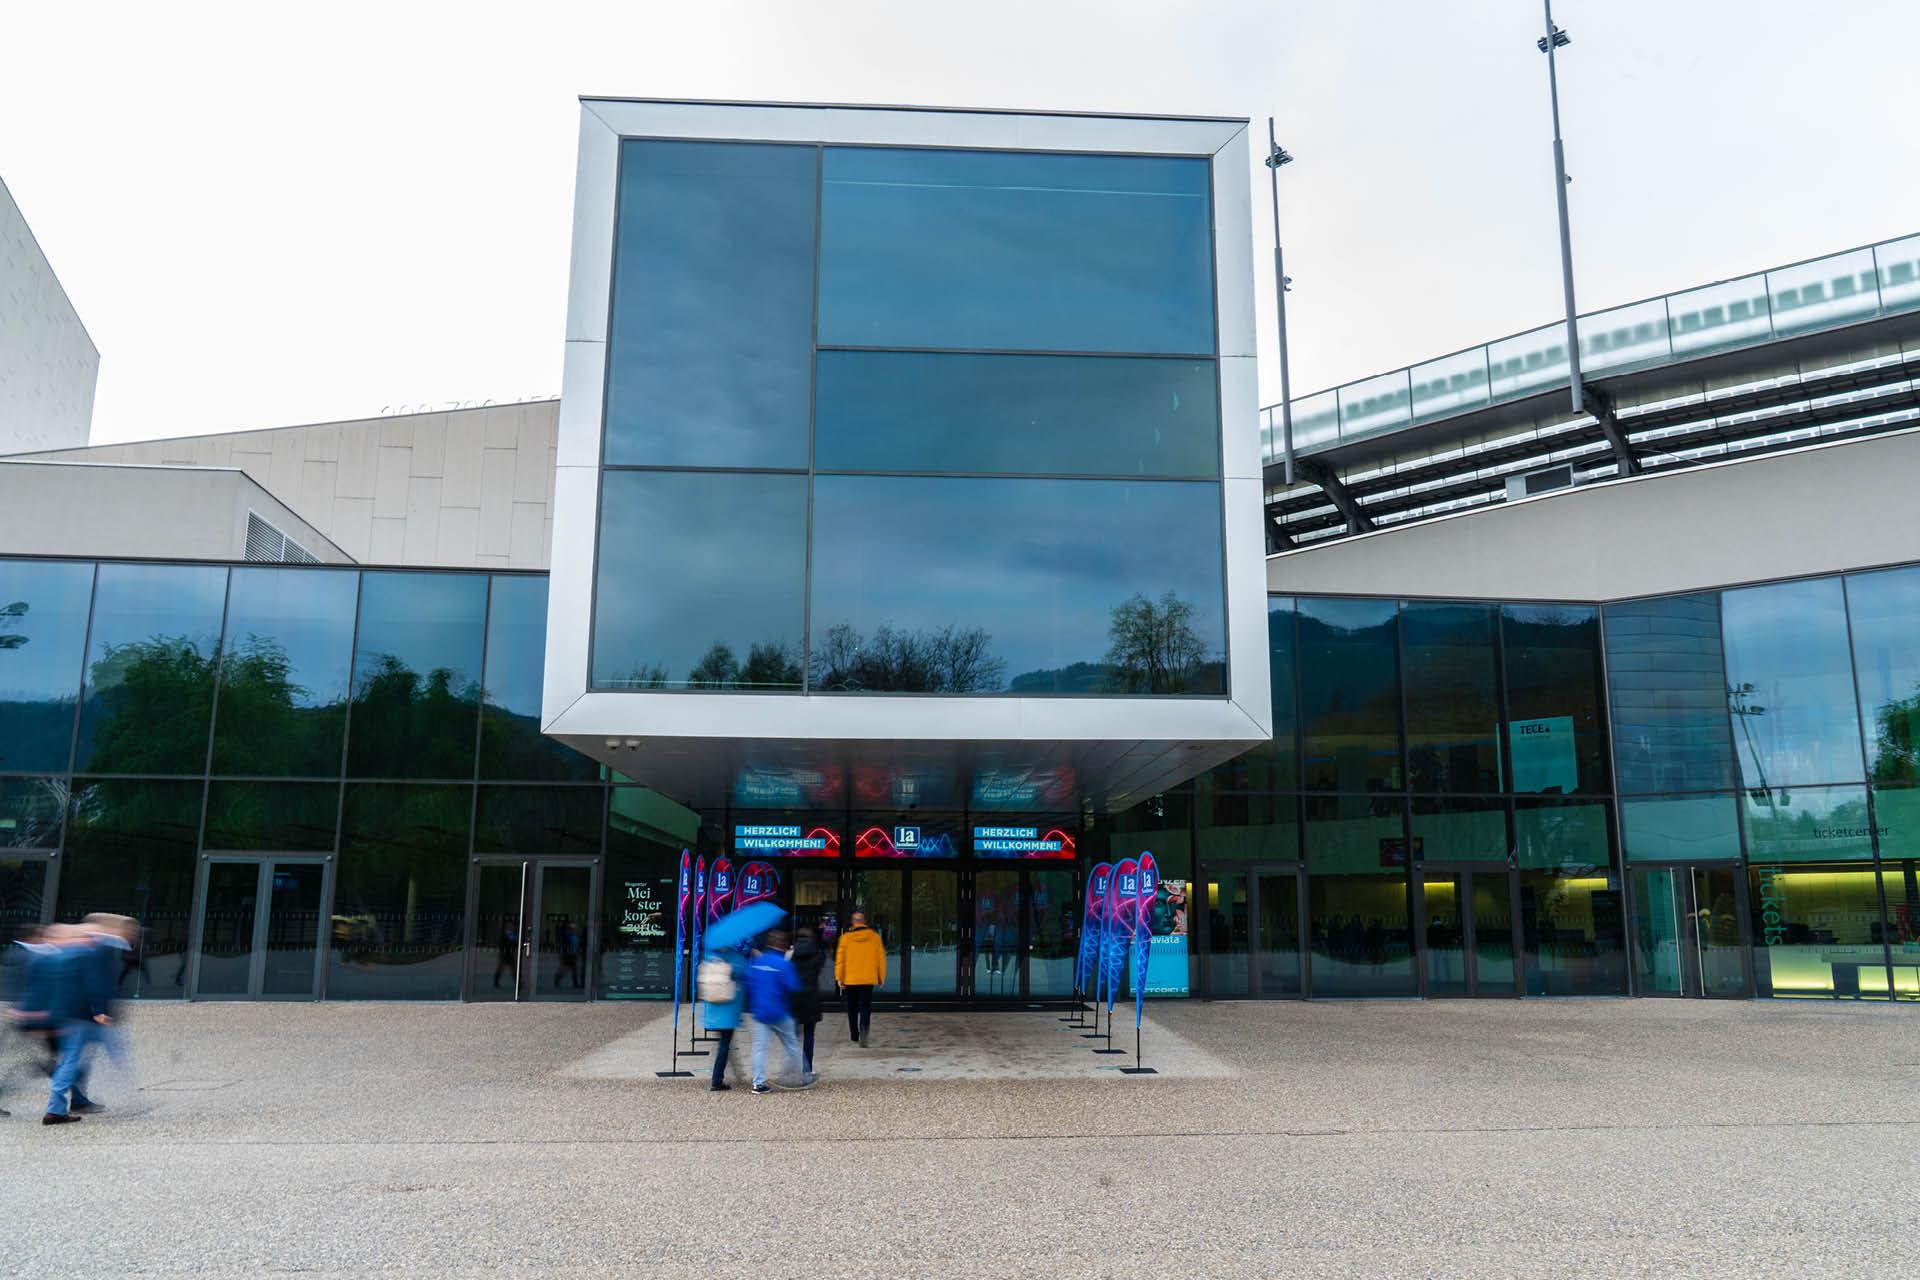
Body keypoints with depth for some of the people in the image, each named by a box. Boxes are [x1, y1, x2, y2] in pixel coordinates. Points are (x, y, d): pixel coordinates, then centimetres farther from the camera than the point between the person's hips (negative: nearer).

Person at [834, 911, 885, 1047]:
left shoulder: (846, 938, -4)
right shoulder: (875, 937, 0)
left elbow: (840, 959, -5)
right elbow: (881, 958, 2)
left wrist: (839, 978, 0)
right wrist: (881, 978, 10)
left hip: (850, 980, 0)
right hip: (868, 979, 0)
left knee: (852, 1009, 14)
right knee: (865, 1008, 2)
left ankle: (854, 1036, 21)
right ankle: (863, 1029, -25)